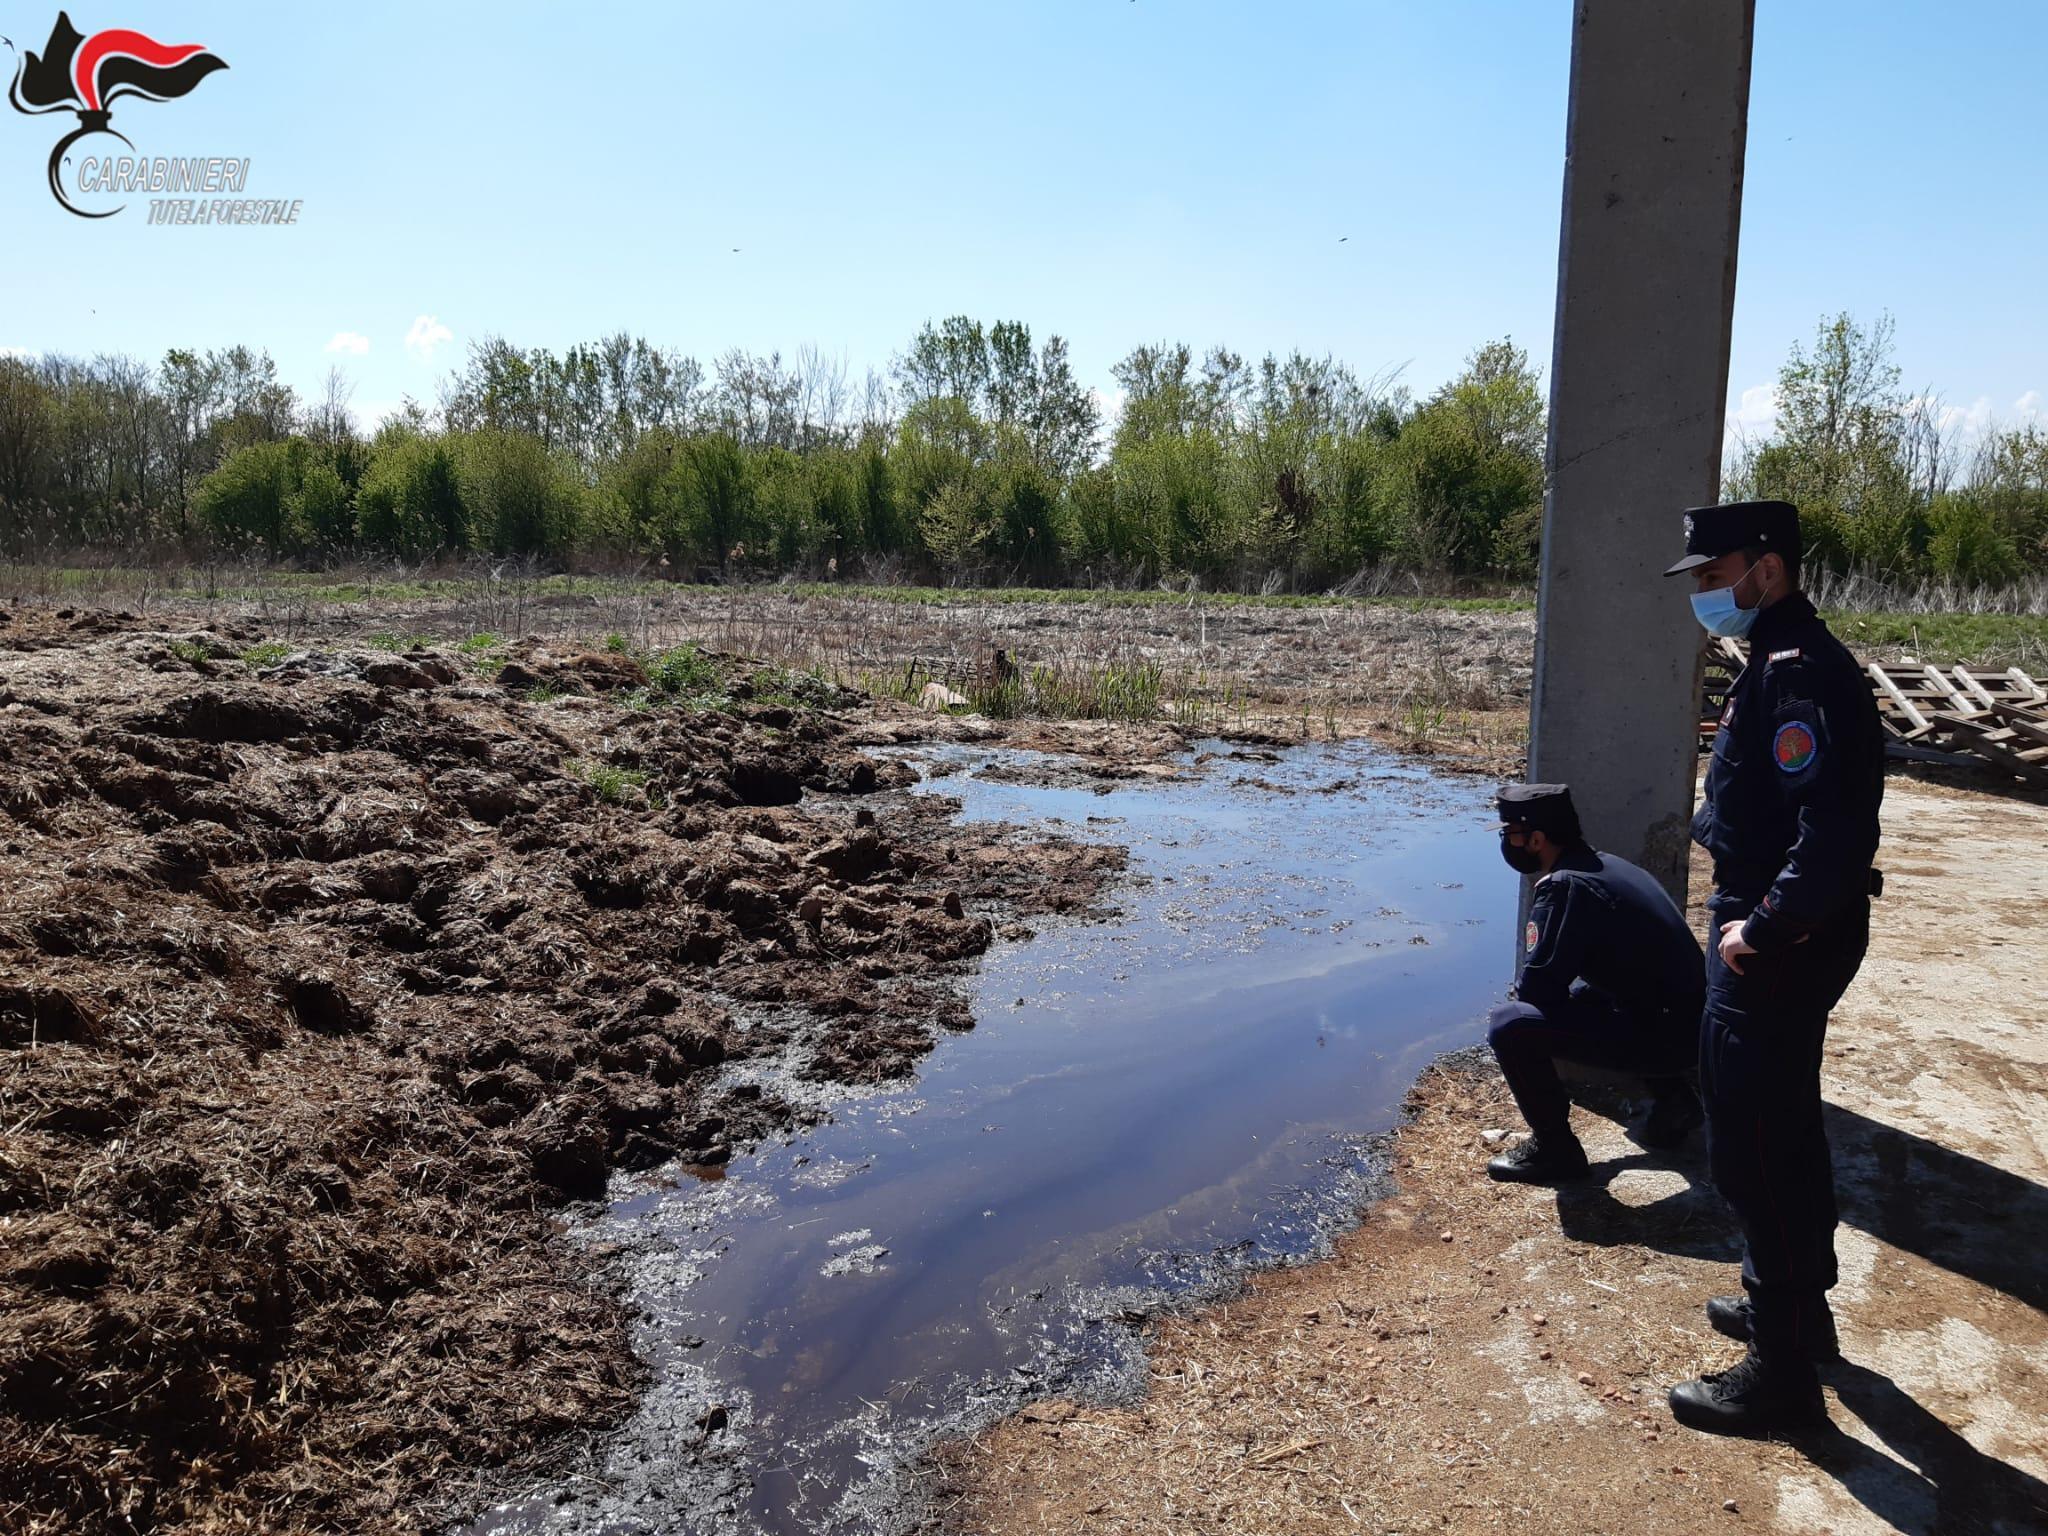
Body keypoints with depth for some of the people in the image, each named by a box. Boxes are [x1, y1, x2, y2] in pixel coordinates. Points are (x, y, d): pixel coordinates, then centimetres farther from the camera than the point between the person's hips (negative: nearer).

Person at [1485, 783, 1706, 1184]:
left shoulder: (1563, 886, -17)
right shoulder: (1608, 864, 11)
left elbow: (1537, 986, -16)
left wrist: (1519, 993, 5)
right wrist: (1531, 989, 13)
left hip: (1662, 1036, -10)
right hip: (1694, 1023, 10)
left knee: (1509, 1026, -16)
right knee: (1578, 992, 33)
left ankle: (1554, 1149, 1)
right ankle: (1671, 1096, 29)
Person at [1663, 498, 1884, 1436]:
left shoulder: (1799, 673, -21)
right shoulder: (1785, 663, 12)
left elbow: (1833, 829, -29)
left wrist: (1760, 929, -22)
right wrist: (1751, 914, 12)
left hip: (1776, 951, -11)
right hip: (1782, 938, 11)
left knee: (1752, 1148, -2)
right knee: (1785, 1130, 22)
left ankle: (1781, 1374, 11)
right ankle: (1796, 1306, 39)